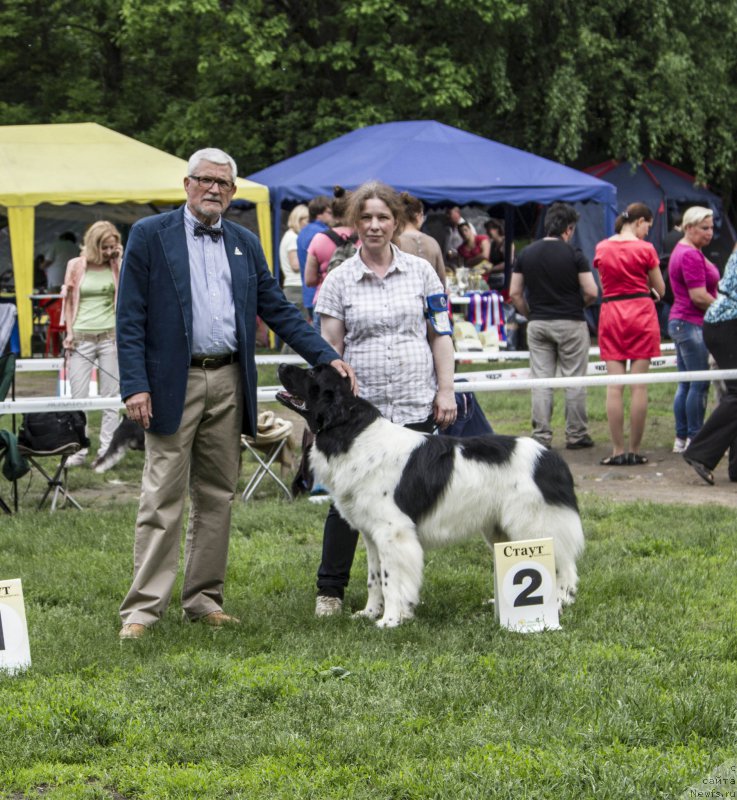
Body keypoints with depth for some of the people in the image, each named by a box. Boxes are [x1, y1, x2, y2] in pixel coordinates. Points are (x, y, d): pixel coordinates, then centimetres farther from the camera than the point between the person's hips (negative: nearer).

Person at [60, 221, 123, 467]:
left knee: (110, 395, 2)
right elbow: (68, 301, 7)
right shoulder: (76, 266, 2)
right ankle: (78, 450, 4)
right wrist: (69, 332, 1)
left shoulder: (116, 267, 5)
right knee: (79, 396, -2)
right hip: (81, 336, -1)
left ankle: (107, 449, 7)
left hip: (109, 336, 1)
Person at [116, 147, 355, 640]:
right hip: (173, 383, -5)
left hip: (228, 382, 5)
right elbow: (130, 318, -5)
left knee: (217, 497, 9)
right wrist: (135, 385, -14)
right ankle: (143, 607, -3)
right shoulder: (150, 235, -1)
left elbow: (278, 310, 14)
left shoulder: (245, 243, 13)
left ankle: (204, 599, 17)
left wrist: (327, 356, 3)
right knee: (163, 498, -6)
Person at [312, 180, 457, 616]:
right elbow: (330, 347, 3)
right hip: (359, 409, -1)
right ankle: (330, 589, 11)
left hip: (415, 407, 1)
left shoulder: (420, 271, 7)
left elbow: (440, 336, 9)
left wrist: (446, 390, 3)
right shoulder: (340, 279, 4)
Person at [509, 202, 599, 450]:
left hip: (537, 324, 3)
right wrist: (577, 305, 9)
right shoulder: (574, 255, -9)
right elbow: (592, 292, -10)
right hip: (570, 323, -3)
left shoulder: (526, 254, 3)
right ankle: (576, 435, 9)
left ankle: (541, 437, 3)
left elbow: (514, 293, 3)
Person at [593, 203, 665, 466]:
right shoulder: (644, 249, -5)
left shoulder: (601, 248, 6)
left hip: (610, 314, 3)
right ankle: (635, 451, 1)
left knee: (614, 386, 2)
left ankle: (618, 451, 0)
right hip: (641, 313, -3)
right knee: (639, 385, 0)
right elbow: (660, 289, 3)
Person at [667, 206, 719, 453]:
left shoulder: (683, 251, 18)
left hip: (680, 322, 11)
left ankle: (681, 439, 14)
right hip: (692, 324, -11)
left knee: (686, 384, 12)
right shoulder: (691, 255, -16)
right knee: (700, 384, -7)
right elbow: (699, 296, -20)